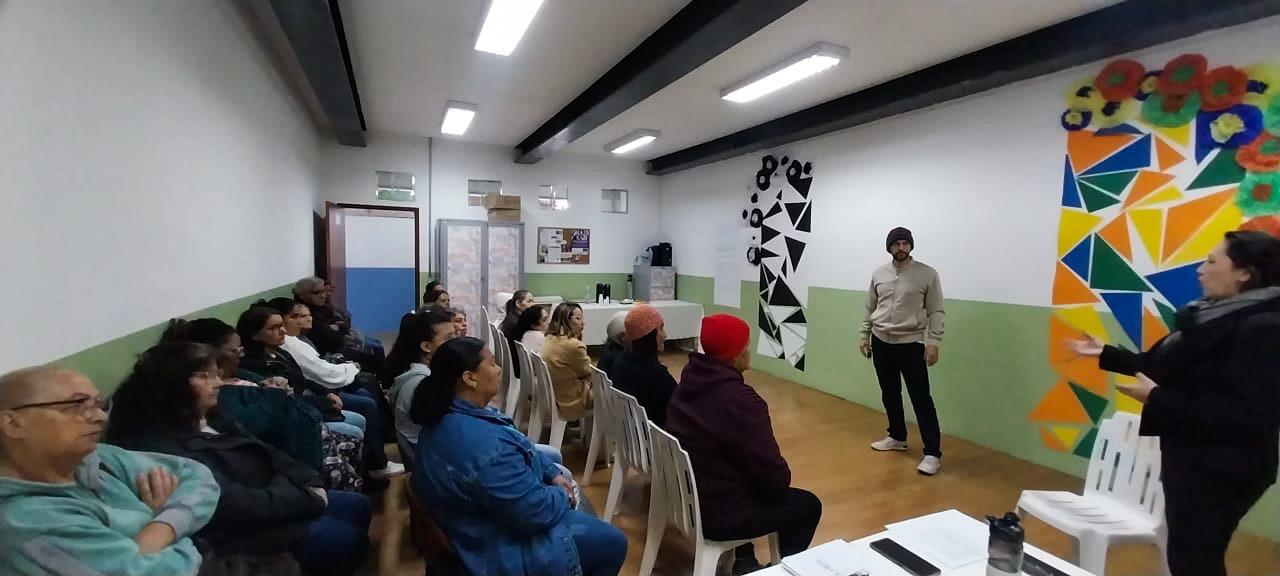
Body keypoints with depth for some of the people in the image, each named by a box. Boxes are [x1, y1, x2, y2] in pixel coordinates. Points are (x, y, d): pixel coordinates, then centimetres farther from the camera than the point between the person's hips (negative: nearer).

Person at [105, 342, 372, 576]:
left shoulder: (208, 418, 8)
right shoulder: (162, 446, -24)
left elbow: (264, 453, 9)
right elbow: (232, 505, -28)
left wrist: (309, 483, -5)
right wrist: (306, 497, -18)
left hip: (267, 501, 10)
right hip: (241, 529, -10)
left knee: (359, 506, 7)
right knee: (346, 538, -17)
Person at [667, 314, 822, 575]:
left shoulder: (689, 381, -2)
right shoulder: (740, 399, -28)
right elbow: (775, 475, -20)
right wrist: (781, 482, 4)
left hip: (685, 494, 8)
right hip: (716, 513, -8)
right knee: (807, 505, 10)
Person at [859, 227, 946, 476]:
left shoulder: (928, 274, -6)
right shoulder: (878, 274, 5)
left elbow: (936, 312, -6)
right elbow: (870, 309, 13)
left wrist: (933, 342, -13)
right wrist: (864, 336, 11)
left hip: (911, 343, -4)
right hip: (881, 342, 5)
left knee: (921, 398, -5)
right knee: (889, 394, 15)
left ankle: (933, 453, 3)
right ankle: (897, 437, 32)